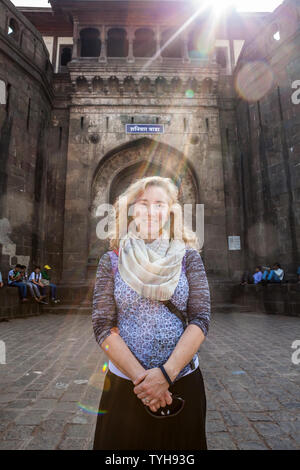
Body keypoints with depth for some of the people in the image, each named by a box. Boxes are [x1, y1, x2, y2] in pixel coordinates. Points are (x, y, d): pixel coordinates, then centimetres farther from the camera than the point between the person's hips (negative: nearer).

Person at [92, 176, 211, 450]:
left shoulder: (188, 257, -2)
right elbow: (103, 326, -7)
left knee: (180, 446, 19)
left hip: (182, 382, 1)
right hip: (124, 383, 0)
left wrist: (166, 374, -16)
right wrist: (140, 376, -15)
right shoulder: (111, 261, -3)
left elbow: (201, 320, -7)